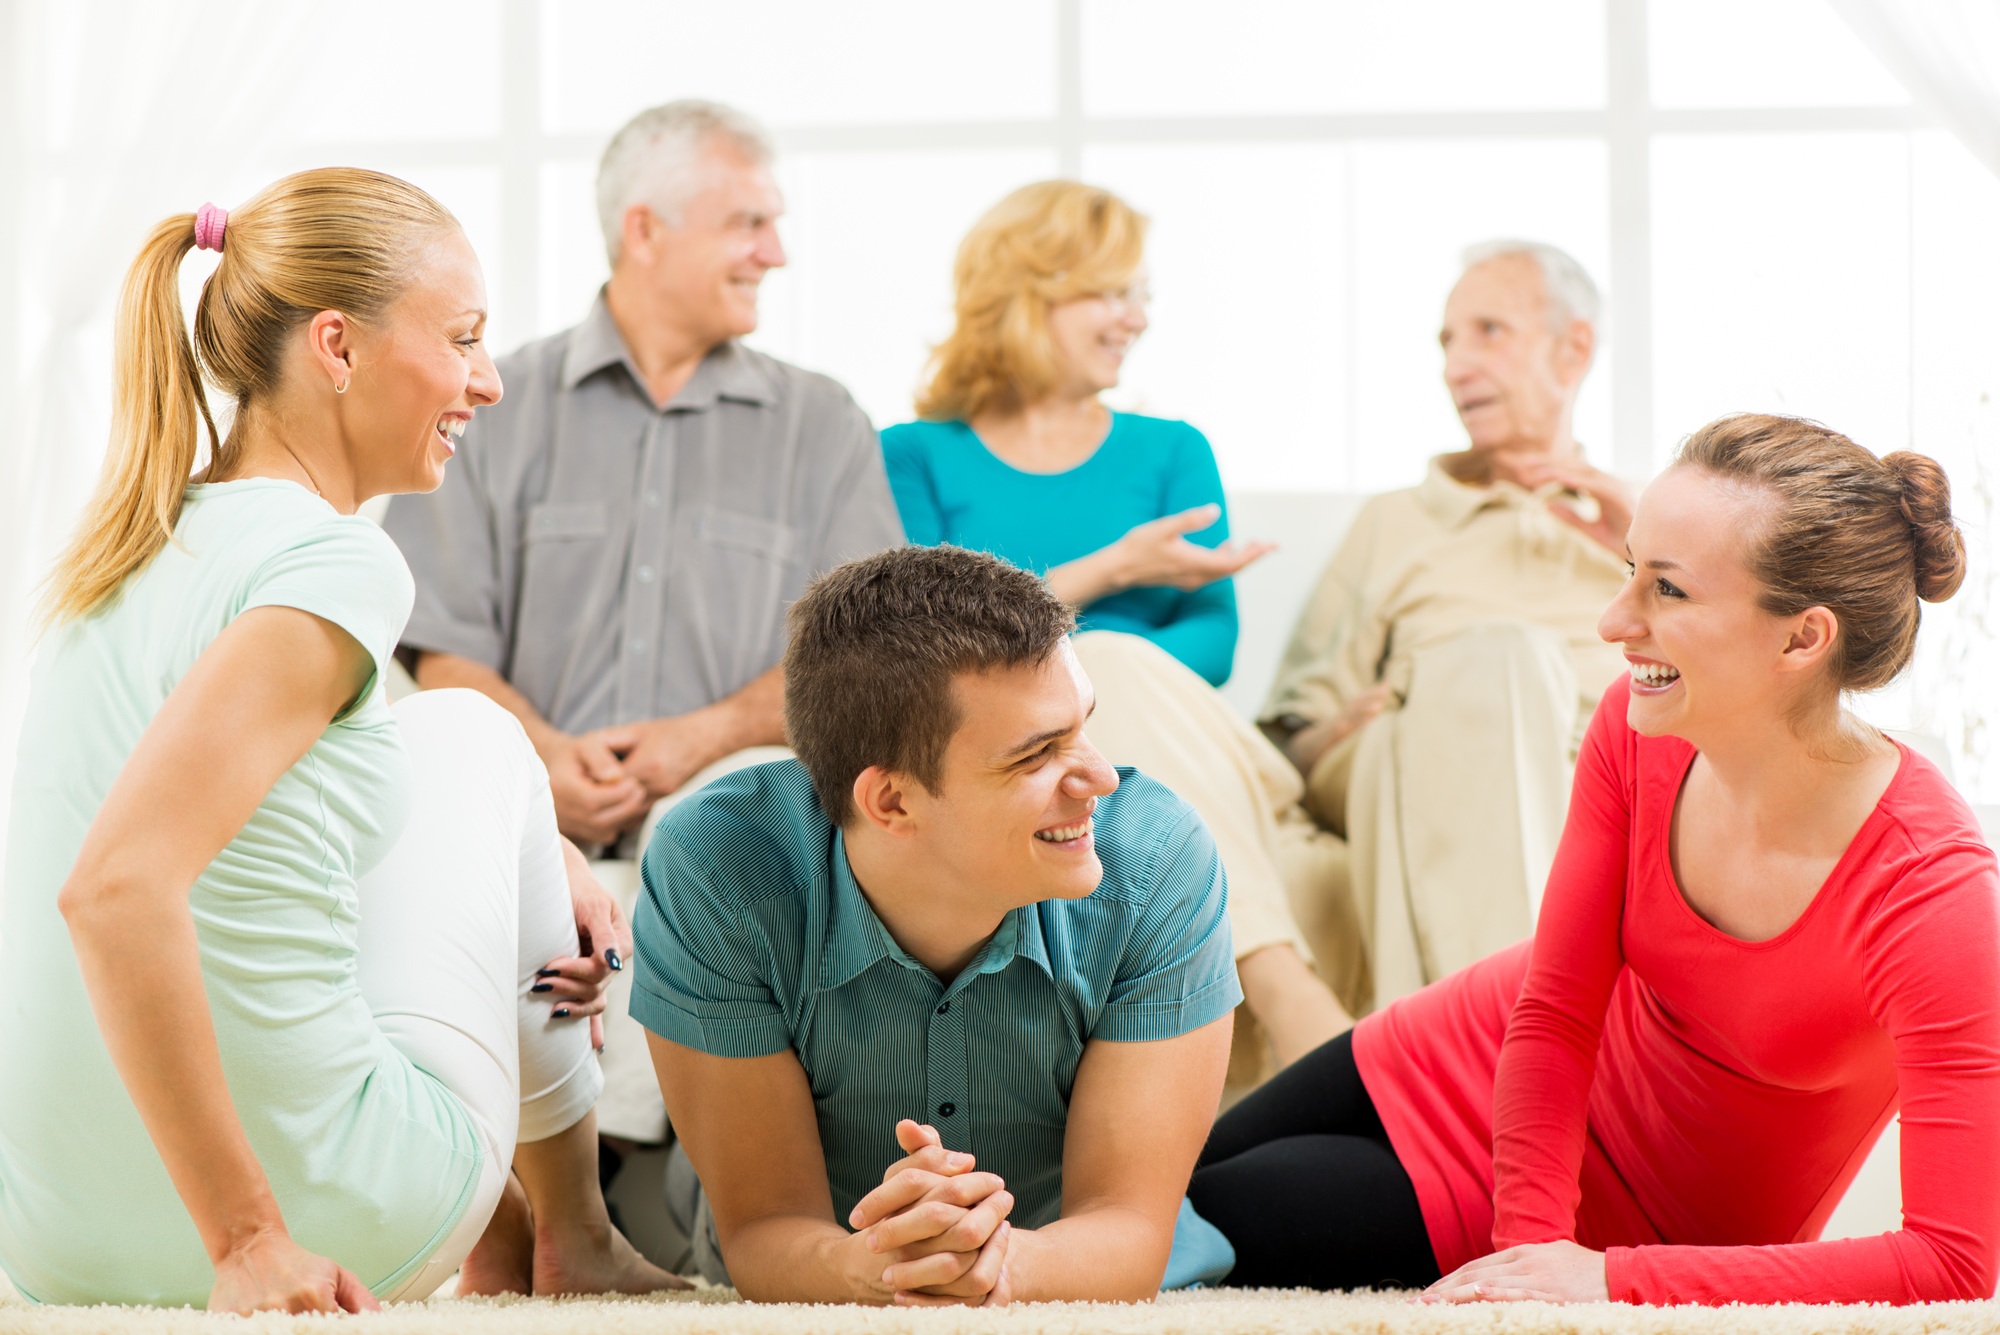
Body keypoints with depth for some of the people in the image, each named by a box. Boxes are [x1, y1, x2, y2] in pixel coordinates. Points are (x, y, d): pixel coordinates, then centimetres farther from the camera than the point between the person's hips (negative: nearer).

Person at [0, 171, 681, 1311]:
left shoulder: (145, 543, 9)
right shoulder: (335, 563, -17)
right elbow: (117, 886, -30)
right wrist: (247, 1238, -25)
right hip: (328, 1214, -8)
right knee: (471, 736, 14)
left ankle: (504, 1237, 38)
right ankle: (573, 1240, 26)